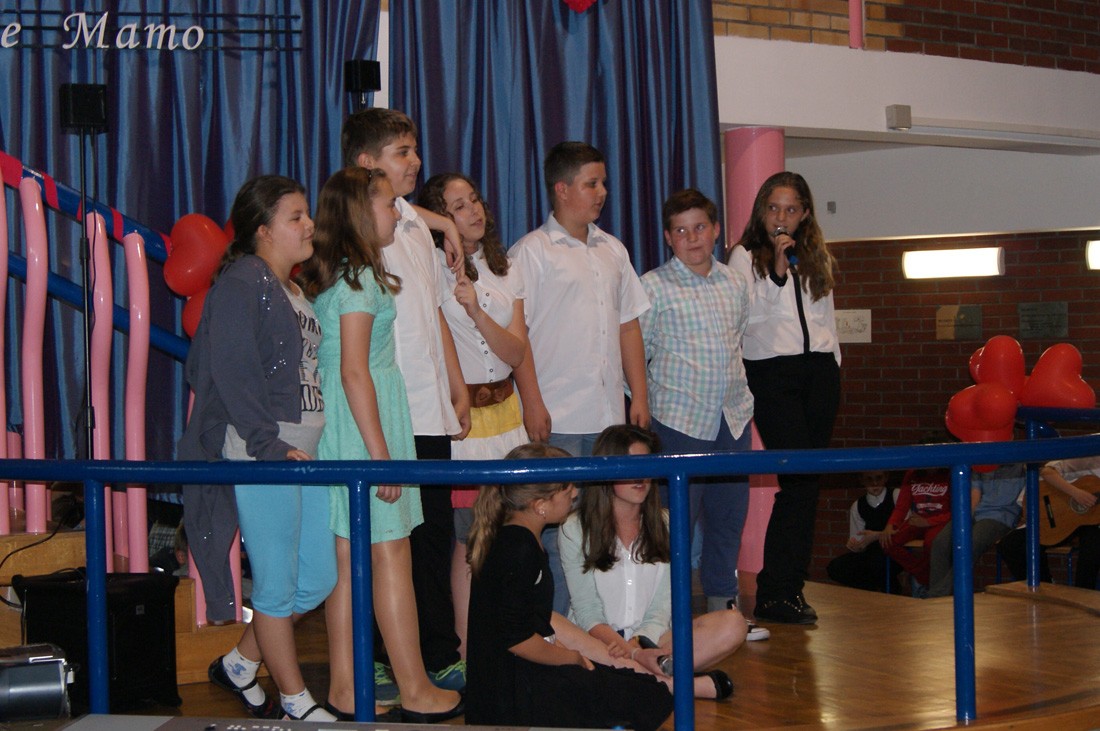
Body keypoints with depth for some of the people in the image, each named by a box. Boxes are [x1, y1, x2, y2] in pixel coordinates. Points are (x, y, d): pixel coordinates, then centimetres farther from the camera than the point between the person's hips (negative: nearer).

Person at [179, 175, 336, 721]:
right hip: (261, 455, -9)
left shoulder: (292, 290, 18)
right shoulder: (242, 284, -10)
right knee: (277, 587, 1)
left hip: (302, 453, 9)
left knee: (317, 579, 12)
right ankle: (296, 704, 12)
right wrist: (269, 445, -21)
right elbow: (232, 372, -18)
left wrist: (312, 442, 15)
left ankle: (239, 665, 29)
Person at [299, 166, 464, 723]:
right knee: (391, 554, -3)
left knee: (347, 557, 10)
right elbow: (354, 371, -18)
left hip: (335, 424, 9)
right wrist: (381, 454, -19)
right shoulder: (359, 277, -14)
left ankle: (344, 689, 15)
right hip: (363, 423, -9)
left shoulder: (328, 274, 13)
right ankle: (416, 693, 3)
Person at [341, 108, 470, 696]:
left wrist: (457, 384, 19)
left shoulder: (414, 224, 16)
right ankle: (367, 666, 11)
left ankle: (439, 659, 21)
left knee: (434, 536, 12)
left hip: (430, 415, 8)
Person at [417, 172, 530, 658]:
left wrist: (477, 311, -13)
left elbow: (516, 353, 2)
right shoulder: (431, 264, -3)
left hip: (503, 407, 5)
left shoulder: (505, 271, 12)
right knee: (468, 536, -5)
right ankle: (466, 649, 5)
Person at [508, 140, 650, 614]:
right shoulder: (532, 252, -3)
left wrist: (639, 396, 12)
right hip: (557, 418, -6)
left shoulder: (612, 250, 16)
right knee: (556, 522, -4)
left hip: (609, 414, 6)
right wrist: (532, 404, -13)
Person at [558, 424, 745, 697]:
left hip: (653, 637, 3)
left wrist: (641, 642, -19)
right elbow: (586, 610, -5)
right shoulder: (574, 530, 1)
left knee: (732, 625, -23)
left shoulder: (665, 525, 11)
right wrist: (621, 644, -26)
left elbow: (663, 604, 3)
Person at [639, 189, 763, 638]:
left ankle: (723, 603, 20)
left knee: (729, 511, 9)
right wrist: (646, 403, -2)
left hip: (733, 417, 5)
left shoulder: (735, 284, 12)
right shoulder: (653, 287, -3)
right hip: (679, 418, -5)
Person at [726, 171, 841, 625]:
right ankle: (775, 593, -7)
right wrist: (778, 269, -15)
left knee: (807, 482, 1)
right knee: (799, 480, -14)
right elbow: (747, 313, -8)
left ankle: (789, 588, 7)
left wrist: (833, 365, 15)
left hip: (819, 370, 5)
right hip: (771, 373, -5)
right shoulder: (745, 256, 4)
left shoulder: (817, 258, 19)